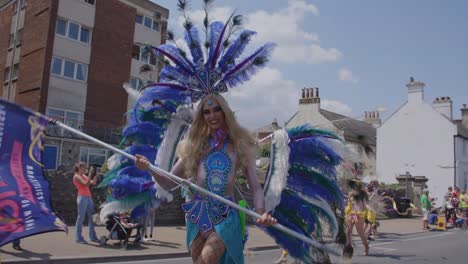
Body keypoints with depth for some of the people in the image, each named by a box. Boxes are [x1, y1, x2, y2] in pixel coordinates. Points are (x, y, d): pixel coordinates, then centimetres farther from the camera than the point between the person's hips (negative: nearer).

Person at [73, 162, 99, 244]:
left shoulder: (84, 176, 18)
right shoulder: (76, 176, -4)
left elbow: (93, 183, 14)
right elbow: (86, 184, -18)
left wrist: (94, 174, 7)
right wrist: (90, 173, -18)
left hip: (89, 197, 8)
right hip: (82, 198, -8)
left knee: (91, 217, 7)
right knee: (81, 217, -5)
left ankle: (92, 236, 12)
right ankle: (78, 238, 1)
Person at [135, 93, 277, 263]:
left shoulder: (240, 145, -1)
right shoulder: (194, 146, 4)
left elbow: (255, 187, -3)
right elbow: (168, 183, 6)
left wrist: (261, 212, -22)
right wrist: (149, 168, -13)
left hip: (225, 216, -2)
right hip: (198, 215, 2)